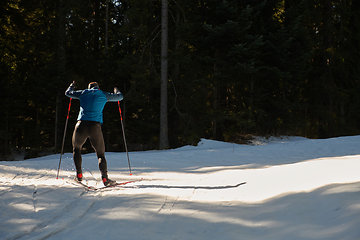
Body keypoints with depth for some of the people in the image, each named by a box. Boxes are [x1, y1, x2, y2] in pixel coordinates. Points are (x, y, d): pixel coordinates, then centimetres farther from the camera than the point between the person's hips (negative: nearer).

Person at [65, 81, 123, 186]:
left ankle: (79, 174, 18)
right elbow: (120, 97, 25)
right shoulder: (103, 95, 13)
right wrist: (116, 91, 47)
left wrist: (72, 86, 51)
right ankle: (105, 178, -11)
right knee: (101, 154, 7)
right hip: (95, 126, -1)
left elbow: (68, 93, 29)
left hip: (81, 125, 1)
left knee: (76, 149, 26)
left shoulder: (83, 93, 15)